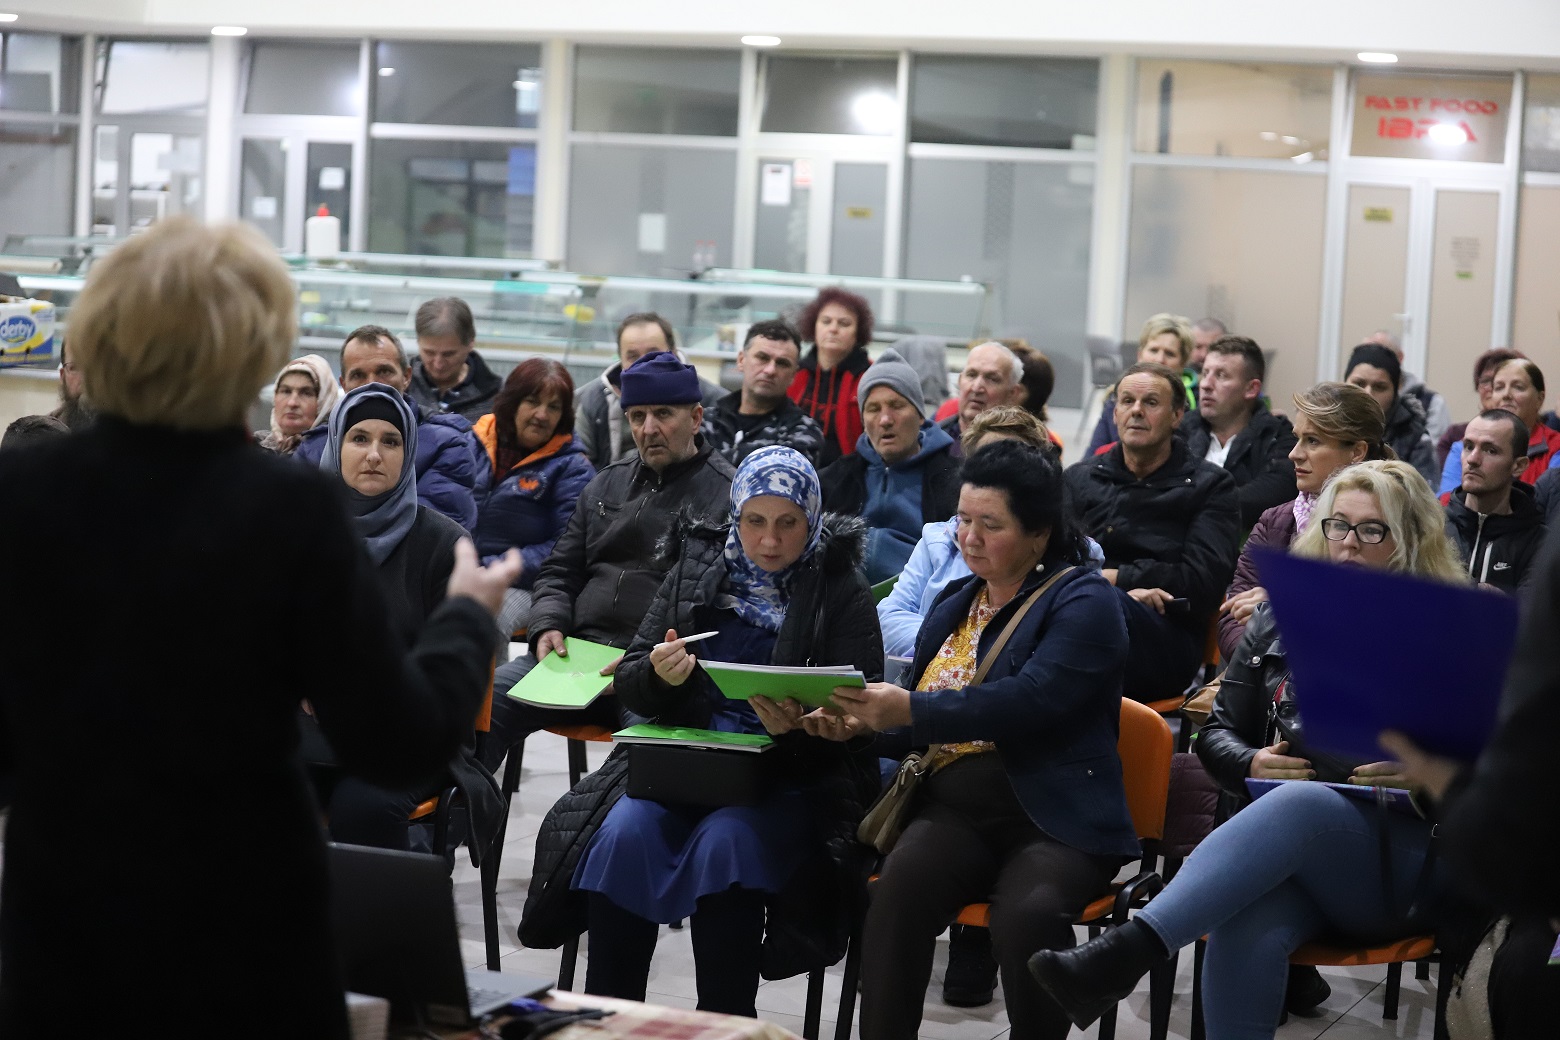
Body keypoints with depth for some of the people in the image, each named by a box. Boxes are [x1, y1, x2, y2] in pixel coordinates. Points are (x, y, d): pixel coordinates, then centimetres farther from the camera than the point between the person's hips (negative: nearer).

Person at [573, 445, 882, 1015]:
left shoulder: (842, 589, 2)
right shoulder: (697, 568, 10)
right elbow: (629, 684, 11)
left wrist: (800, 726, -25)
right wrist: (658, 676, -14)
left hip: (796, 773, -3)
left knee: (723, 841, -33)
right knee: (623, 833, -25)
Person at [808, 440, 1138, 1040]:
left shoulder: (1083, 602, 0)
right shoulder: (953, 604, 22)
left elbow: (1029, 700, -17)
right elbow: (919, 726, 28)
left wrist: (908, 711, -23)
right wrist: (860, 724, 5)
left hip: (1053, 816, -5)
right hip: (954, 808, 5)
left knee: (1028, 912, -36)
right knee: (899, 889, -29)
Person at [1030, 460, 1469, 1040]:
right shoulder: (1280, 621, 18)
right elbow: (1218, 731, 22)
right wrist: (1252, 764, -1)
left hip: (1402, 859, -3)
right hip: (1281, 846, 3)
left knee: (1298, 803, -39)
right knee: (1246, 936, -35)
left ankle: (1121, 955, -53)